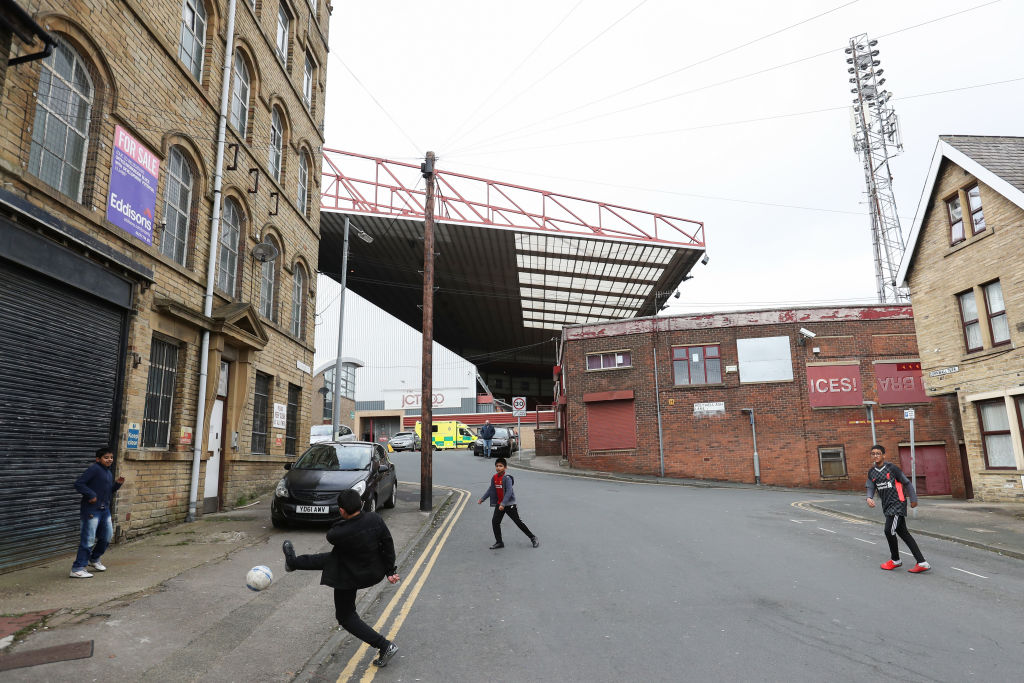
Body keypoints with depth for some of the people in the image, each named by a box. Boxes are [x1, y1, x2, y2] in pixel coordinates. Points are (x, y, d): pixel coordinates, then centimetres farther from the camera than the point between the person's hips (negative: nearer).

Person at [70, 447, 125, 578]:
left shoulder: (108, 473, 15)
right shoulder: (94, 469, -12)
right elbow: (78, 484, -18)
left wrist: (117, 484, 5)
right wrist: (91, 495, -22)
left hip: (105, 510, 9)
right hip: (92, 510, -9)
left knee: (107, 537, 17)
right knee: (88, 540, -7)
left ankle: (94, 559, 37)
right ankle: (77, 569, 1)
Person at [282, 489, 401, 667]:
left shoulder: (342, 532, -35)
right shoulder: (375, 519, -21)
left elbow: (330, 536, -10)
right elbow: (388, 544, -11)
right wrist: (390, 570, 1)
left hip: (350, 577, -7)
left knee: (346, 616, 18)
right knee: (326, 559, 28)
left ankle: (385, 646, 15)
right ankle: (293, 562, 56)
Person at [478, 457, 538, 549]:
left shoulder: (507, 478, -21)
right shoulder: (494, 478, 1)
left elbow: (509, 492, -27)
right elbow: (491, 490, 13)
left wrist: (503, 504, -33)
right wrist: (482, 499, 11)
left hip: (509, 504, -7)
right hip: (499, 504, 7)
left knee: (518, 522, -1)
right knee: (495, 522, 1)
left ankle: (533, 538, 13)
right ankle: (499, 542, 14)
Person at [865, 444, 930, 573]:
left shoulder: (891, 468, -9)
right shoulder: (871, 472, 8)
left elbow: (907, 483, -3)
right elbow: (871, 488, 3)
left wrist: (913, 499, 0)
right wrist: (869, 498, -18)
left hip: (898, 503, -7)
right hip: (887, 506, 7)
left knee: (889, 530, -11)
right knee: (903, 533, 7)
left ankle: (895, 560, 10)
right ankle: (921, 563, 11)